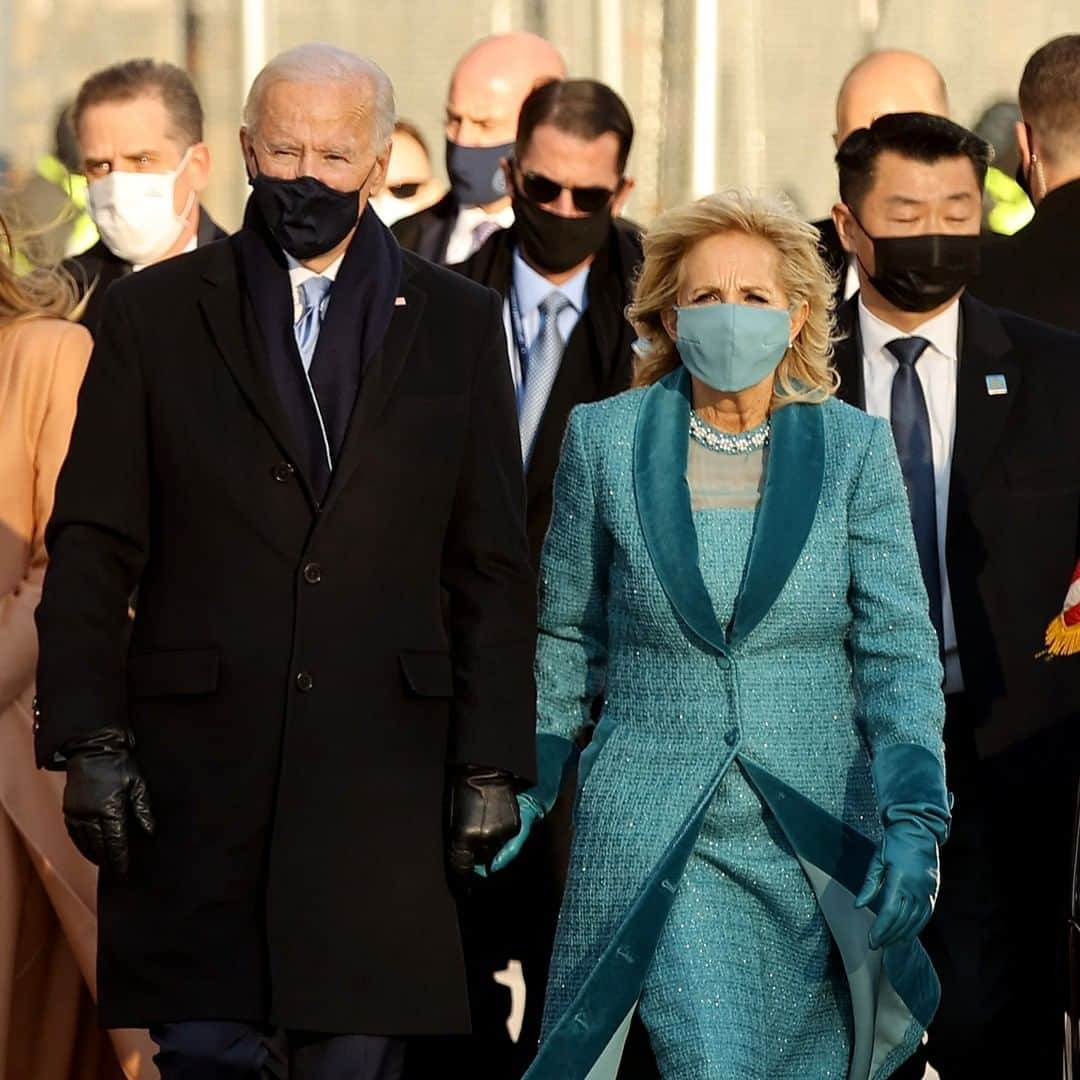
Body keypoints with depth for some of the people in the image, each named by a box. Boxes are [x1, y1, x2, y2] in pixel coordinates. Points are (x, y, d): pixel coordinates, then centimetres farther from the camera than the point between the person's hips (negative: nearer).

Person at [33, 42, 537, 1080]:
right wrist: (87, 738, -5)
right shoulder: (155, 312, 7)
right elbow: (92, 547, 5)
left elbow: (493, 567, 9)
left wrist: (492, 764, 2)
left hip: (379, 775, 0)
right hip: (198, 765, 0)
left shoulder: (457, 322, 9)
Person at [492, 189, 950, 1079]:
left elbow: (899, 650, -5)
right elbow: (568, 633, 12)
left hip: (815, 829, 1)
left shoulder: (854, 449, -1)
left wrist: (914, 822, -16)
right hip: (653, 829, -1)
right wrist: (526, 786, 10)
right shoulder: (606, 440, 1)